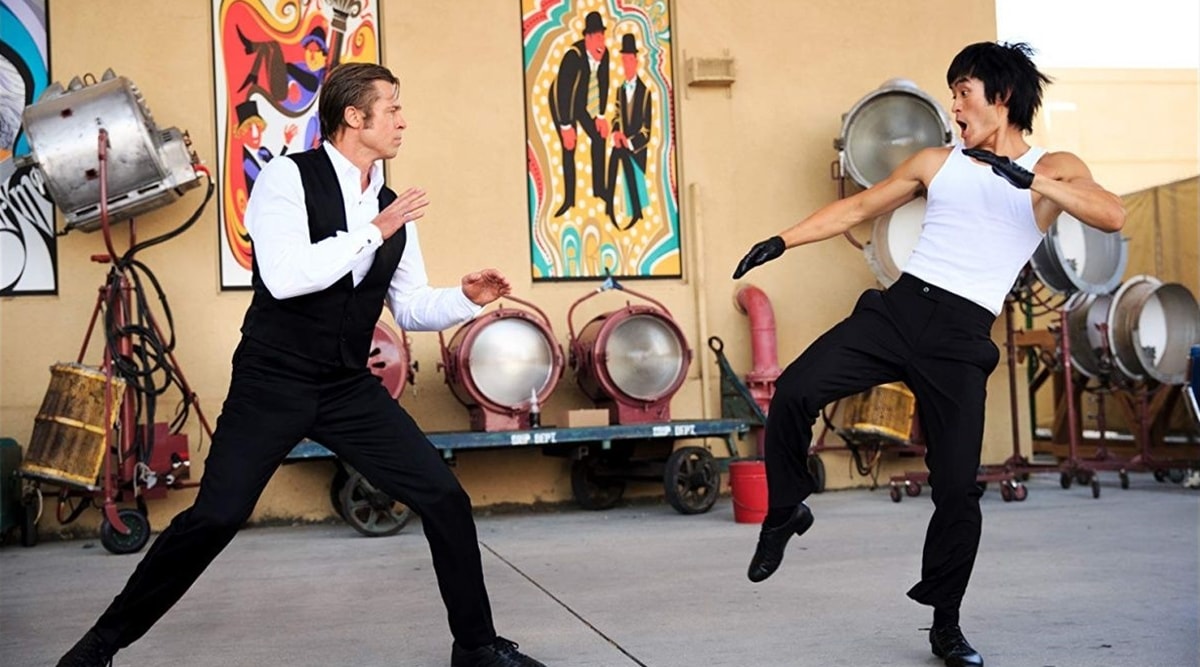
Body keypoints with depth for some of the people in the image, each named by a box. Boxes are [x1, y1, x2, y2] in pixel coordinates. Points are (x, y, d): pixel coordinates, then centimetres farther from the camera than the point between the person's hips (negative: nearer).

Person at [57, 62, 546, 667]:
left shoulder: (390, 206, 7)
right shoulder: (288, 178, -10)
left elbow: (410, 307, 14)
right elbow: (285, 276, -24)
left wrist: (467, 297, -5)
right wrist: (374, 232, -19)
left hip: (350, 388, 5)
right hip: (271, 383, -5)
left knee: (445, 499, -2)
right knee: (215, 517, -10)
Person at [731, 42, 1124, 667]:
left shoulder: (1053, 169, 5)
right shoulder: (936, 162, 16)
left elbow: (1113, 216, -14)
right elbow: (857, 207, 22)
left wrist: (1029, 179, -24)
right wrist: (782, 240, 15)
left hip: (961, 337, -3)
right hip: (899, 306, 3)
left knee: (958, 487, -4)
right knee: (795, 389, -19)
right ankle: (785, 511, 6)